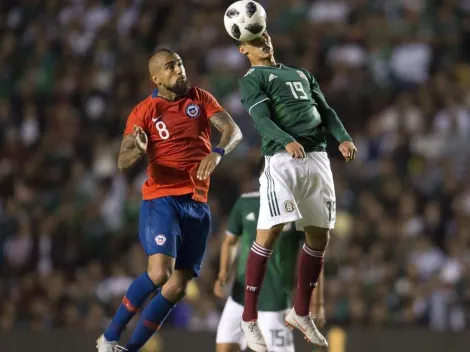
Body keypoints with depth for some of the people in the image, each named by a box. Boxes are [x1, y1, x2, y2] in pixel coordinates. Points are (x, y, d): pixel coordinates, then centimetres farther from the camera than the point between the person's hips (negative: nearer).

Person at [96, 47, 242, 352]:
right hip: (161, 200, -4)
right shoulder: (144, 111, -1)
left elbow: (233, 131, -5)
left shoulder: (200, 99, 8)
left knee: (177, 288, 0)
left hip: (198, 204, 4)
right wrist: (138, 151, -30)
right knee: (159, 272, -24)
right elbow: (123, 163, -6)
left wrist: (217, 152, -27)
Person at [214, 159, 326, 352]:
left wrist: (317, 302, -5)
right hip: (240, 297, 4)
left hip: (274, 301, -4)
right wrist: (223, 274, -2)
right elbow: (230, 241, 15)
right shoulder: (245, 203, 2)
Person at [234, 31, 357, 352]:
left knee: (319, 236, 7)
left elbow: (325, 110, 19)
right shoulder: (252, 80, 6)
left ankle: (300, 313, 21)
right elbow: (261, 118, -9)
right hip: (283, 158, -6)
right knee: (270, 232, -13)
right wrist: (287, 141, -29)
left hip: (317, 157, 6)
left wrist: (343, 138, -2)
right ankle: (249, 318, -8)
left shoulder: (302, 74, 26)